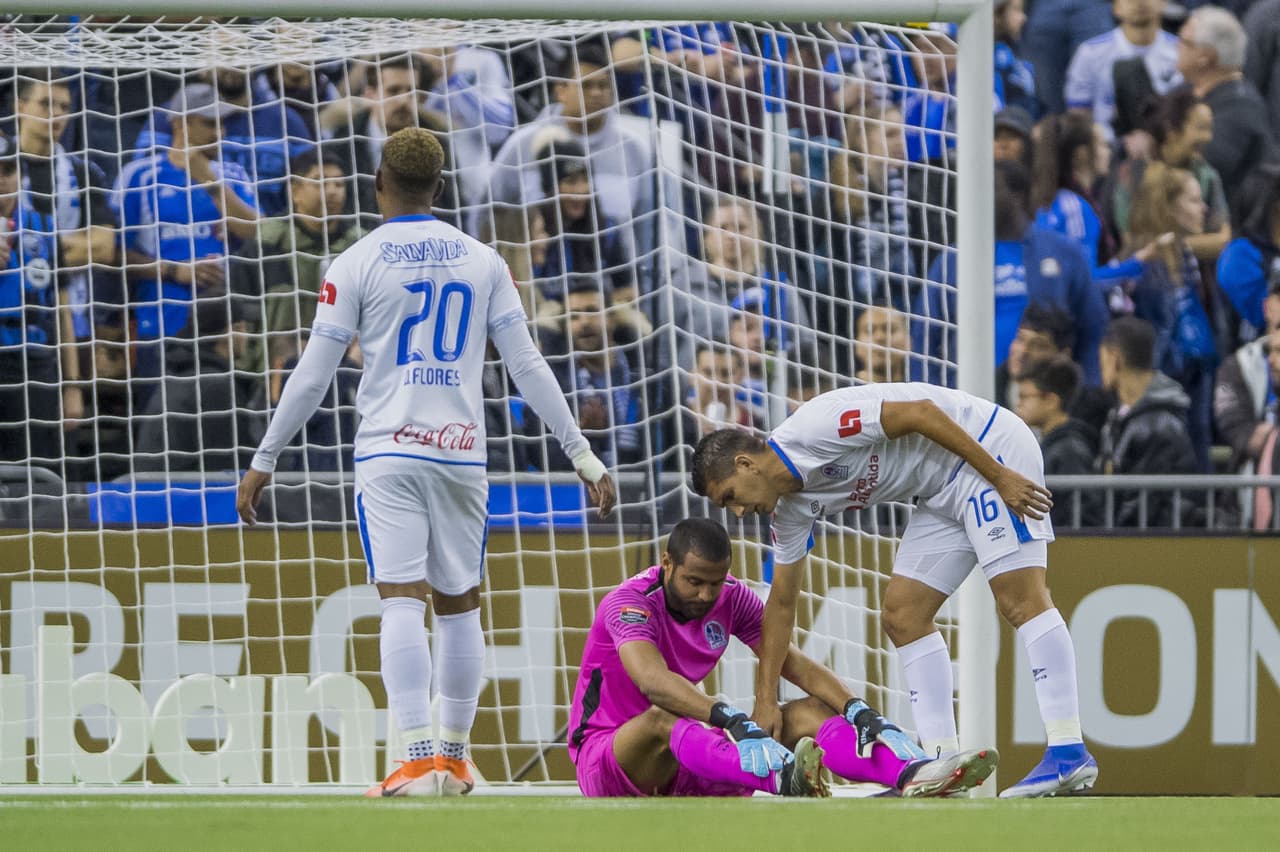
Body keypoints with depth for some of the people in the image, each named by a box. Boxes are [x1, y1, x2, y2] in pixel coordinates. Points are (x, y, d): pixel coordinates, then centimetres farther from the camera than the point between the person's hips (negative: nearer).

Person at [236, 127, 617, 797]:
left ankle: (420, 761, -22)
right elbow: (527, 367, 6)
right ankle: (453, 757, 19)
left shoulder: (356, 265, -1)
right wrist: (581, 453, 10)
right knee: (459, 604, 14)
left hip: (388, 453, -3)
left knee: (402, 602, -10)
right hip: (462, 452, 3)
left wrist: (263, 461, 7)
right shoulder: (483, 261, 8)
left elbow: (312, 377, -1)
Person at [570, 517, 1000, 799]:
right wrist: (728, 719, -53)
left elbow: (795, 663, -4)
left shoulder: (732, 599, 2)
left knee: (807, 713, -11)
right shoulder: (629, 603, -18)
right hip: (603, 755, -6)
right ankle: (780, 778, -70)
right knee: (662, 718, -41)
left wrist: (856, 709, -23)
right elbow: (652, 680, -38)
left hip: (686, 764, 6)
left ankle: (914, 772, -39)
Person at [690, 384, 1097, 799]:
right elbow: (781, 603, 14)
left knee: (1020, 599, -17)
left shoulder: (814, 427, -22)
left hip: (990, 449, -10)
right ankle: (945, 761, 3)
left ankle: (1069, 753, -23)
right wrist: (765, 700, 13)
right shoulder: (792, 508, 6)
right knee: (902, 616, 3)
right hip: (944, 492, 10)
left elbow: (921, 413, -24)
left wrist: (1001, 477, -24)